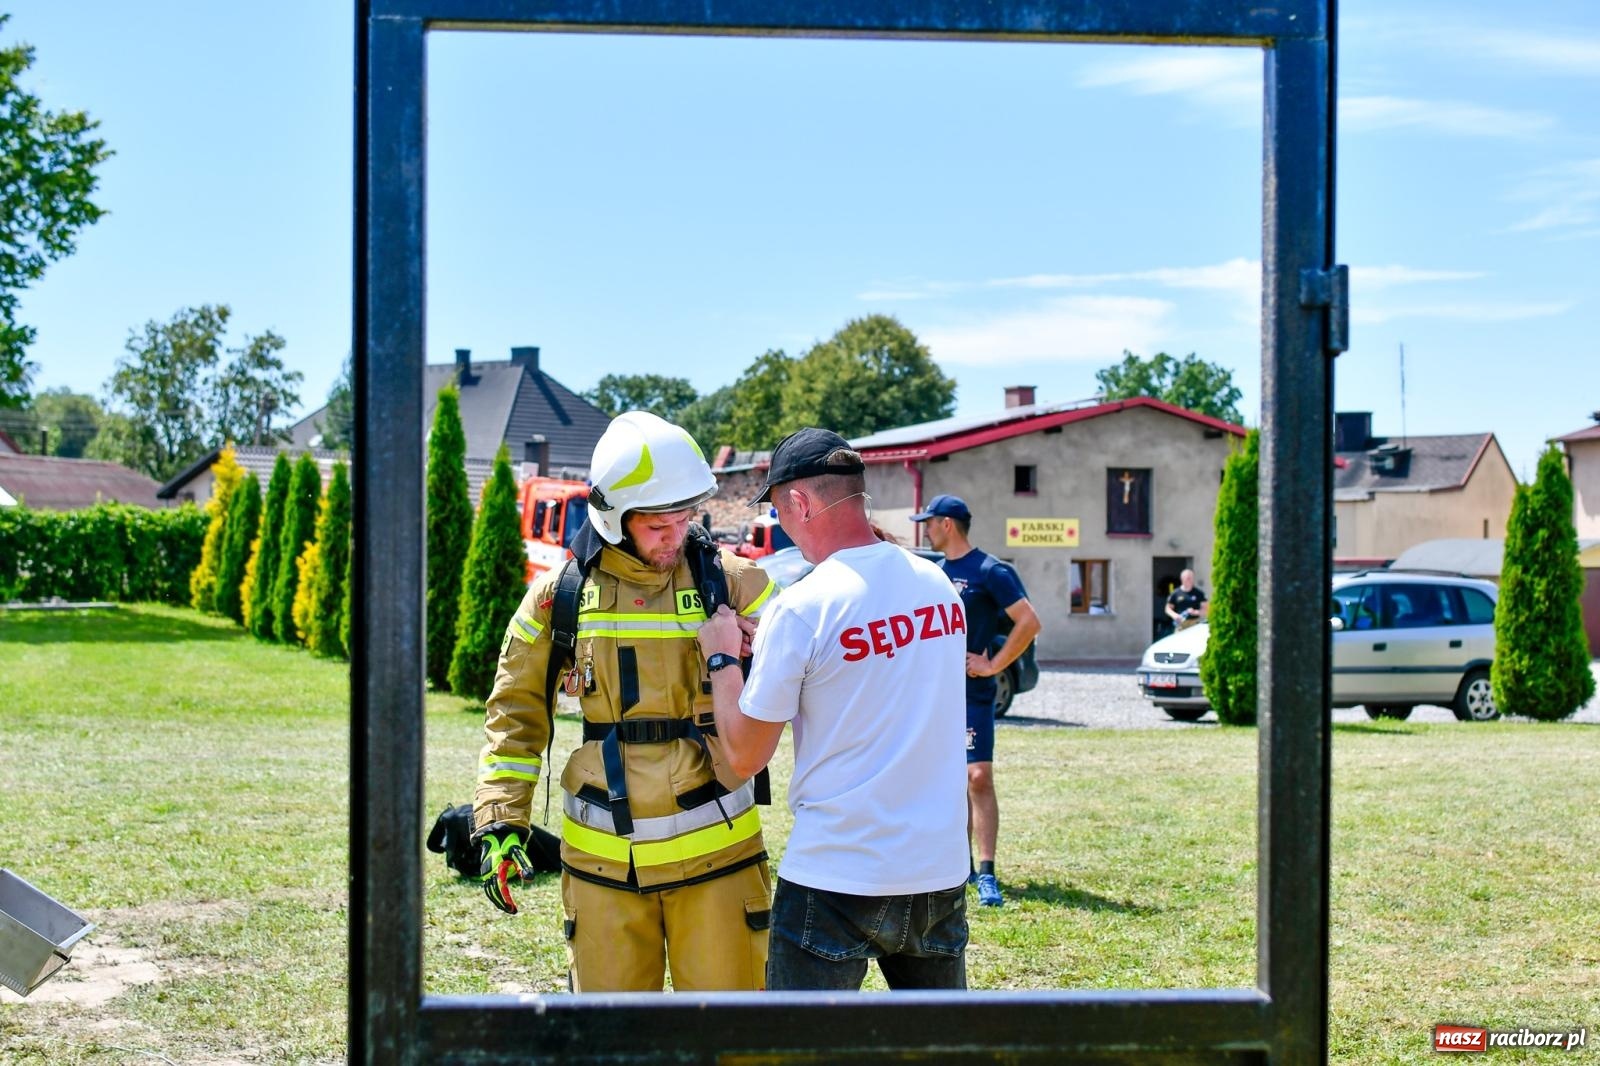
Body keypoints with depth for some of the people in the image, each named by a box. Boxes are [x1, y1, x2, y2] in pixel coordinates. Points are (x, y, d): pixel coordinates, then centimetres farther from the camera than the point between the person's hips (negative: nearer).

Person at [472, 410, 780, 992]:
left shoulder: (732, 581, -1)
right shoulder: (559, 595, 3)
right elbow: (516, 712, 10)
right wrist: (499, 820, 3)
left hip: (714, 851, -1)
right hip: (602, 860, 1)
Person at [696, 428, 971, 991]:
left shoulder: (800, 609, -15)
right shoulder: (939, 585, 4)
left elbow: (745, 755, -7)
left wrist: (720, 656, 7)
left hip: (834, 880, -5)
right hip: (940, 872, 6)